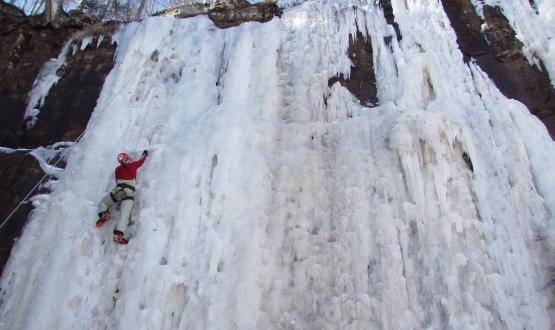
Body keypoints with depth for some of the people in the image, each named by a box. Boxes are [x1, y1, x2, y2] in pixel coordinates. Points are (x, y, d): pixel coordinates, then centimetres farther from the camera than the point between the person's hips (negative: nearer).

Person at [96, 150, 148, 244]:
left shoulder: (118, 169, 21)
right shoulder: (133, 165, 15)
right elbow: (141, 160, 32)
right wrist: (145, 154, 50)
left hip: (118, 190, 2)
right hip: (130, 193, -2)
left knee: (103, 203, 25)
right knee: (124, 215, -12)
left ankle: (104, 214, -5)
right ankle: (118, 234, -28)